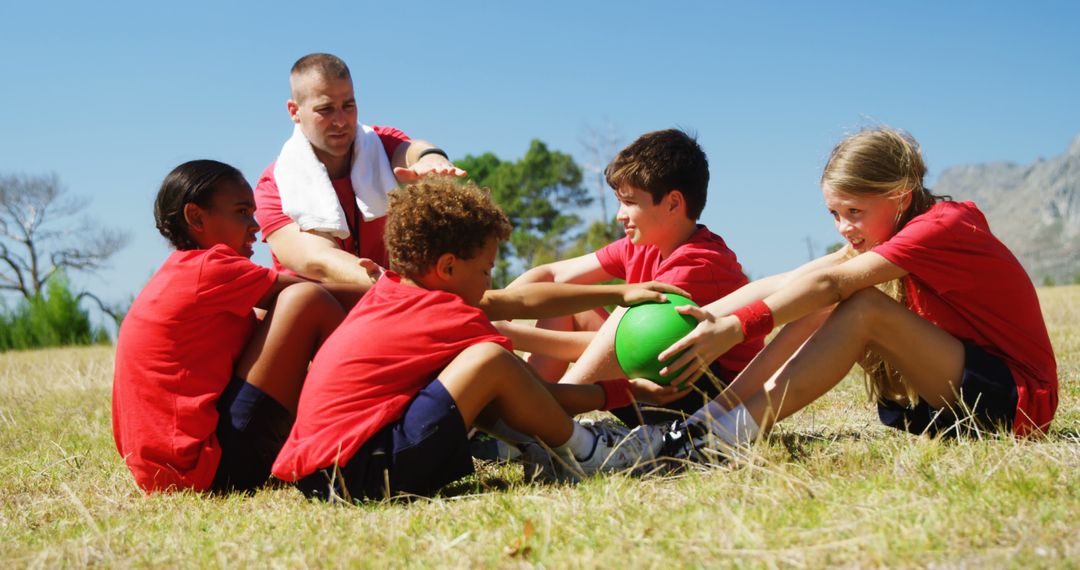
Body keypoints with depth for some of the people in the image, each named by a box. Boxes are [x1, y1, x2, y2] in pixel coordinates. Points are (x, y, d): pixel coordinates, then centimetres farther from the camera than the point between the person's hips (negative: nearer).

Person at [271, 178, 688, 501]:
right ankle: (579, 452, 4)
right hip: (362, 474, -10)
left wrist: (619, 292, 23)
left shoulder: (393, 290, 16)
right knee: (490, 362, -16)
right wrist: (623, 391, 10)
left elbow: (519, 301, 20)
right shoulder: (453, 318, -9)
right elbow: (534, 391, 0)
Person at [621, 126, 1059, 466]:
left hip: (1017, 401, -8)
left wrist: (735, 327, -37)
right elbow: (787, 281, -4)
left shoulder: (940, 228, -18)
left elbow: (828, 283, -30)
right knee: (821, 309, -7)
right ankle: (708, 420, -18)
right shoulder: (882, 231, 8)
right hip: (956, 394, 9)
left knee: (863, 308, -26)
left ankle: (726, 434, -32)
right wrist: (704, 315, -17)